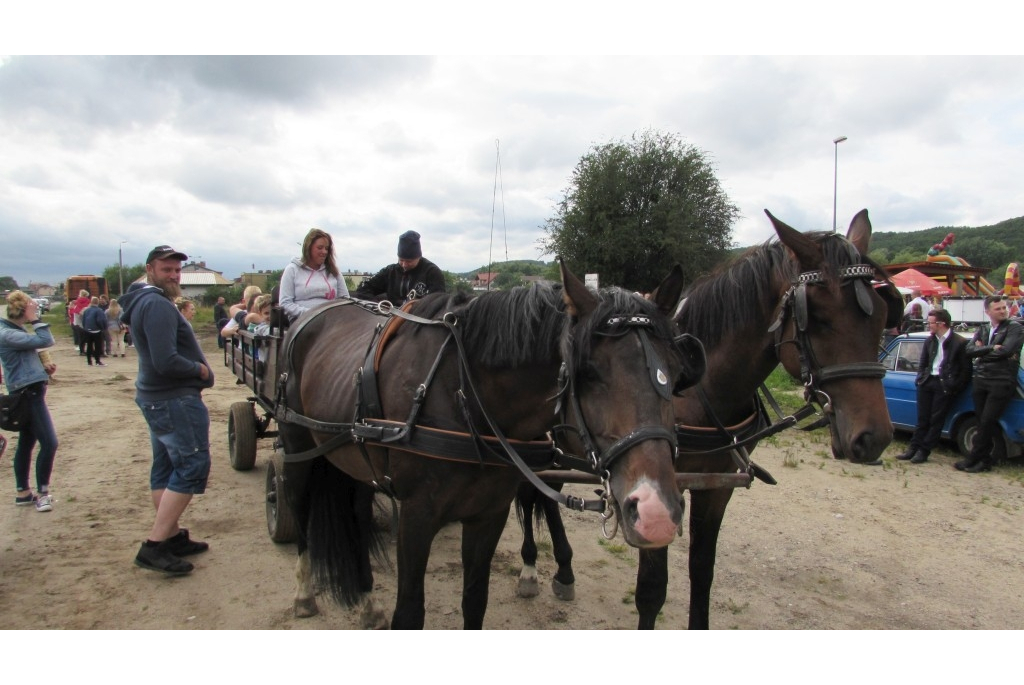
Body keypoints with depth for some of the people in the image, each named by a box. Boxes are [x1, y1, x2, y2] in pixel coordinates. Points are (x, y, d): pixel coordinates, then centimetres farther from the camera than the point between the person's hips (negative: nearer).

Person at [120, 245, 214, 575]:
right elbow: (166, 361, -27)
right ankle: (154, 546, -6)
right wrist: (200, 369, -12)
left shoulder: (143, 303, 14)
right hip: (175, 400, -11)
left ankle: (172, 536, 25)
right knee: (192, 465, -7)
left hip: (156, 397, 11)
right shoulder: (158, 305, -19)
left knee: (166, 467, 15)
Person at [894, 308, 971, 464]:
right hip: (927, 382, 5)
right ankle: (913, 448, 11)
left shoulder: (960, 342, -6)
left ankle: (924, 451, 6)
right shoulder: (929, 341, 11)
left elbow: (966, 370, -4)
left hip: (945, 386, -5)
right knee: (922, 419, 8)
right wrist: (920, 379, 3)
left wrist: (955, 387, -10)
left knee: (936, 420, 0)